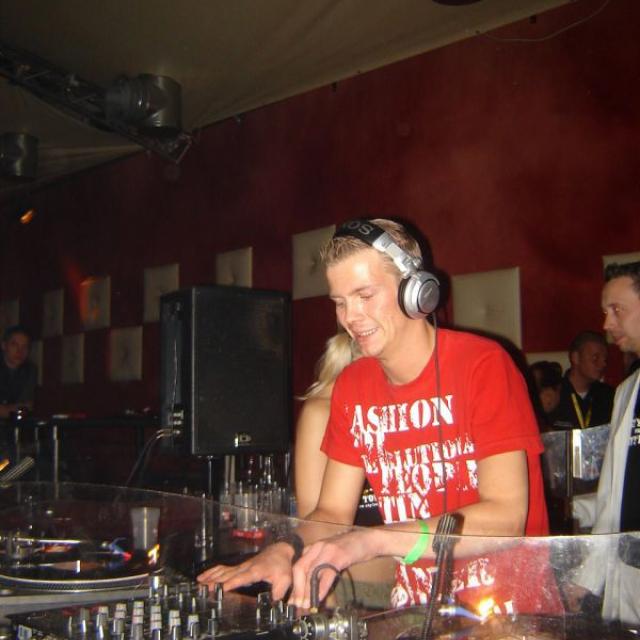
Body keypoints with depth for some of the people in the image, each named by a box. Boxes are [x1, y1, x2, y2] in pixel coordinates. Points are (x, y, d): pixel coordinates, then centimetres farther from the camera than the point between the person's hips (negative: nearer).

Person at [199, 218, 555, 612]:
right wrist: (286, 550, -16)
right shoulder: (352, 387, 5)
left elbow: (505, 517, -22)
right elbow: (332, 513, 6)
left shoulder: (483, 365, -13)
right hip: (417, 607, 4)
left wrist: (373, 540, -30)